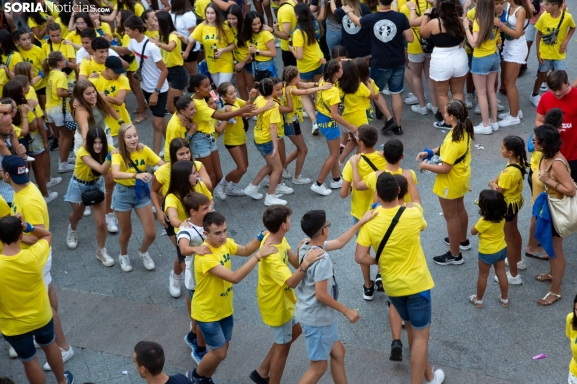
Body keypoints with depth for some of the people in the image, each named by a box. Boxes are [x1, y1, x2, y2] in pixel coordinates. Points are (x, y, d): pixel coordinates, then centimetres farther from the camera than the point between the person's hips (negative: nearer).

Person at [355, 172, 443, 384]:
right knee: (421, 335, 7)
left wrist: (378, 261, 5)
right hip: (416, 283, -4)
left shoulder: (370, 221, -14)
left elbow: (360, 257, -16)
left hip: (391, 286, 4)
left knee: (412, 329, 23)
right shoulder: (412, 215, -19)